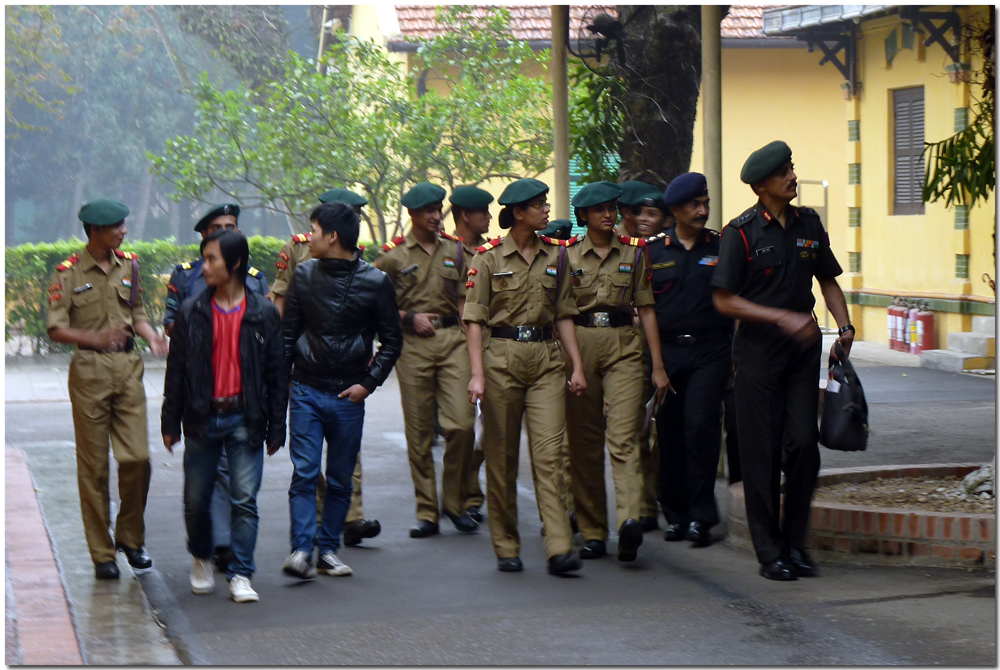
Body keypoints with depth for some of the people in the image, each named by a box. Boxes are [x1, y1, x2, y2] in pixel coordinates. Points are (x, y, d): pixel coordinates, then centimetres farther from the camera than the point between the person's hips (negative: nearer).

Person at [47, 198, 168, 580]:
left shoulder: (129, 265, 10)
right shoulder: (68, 273, -4)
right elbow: (56, 329, -7)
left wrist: (151, 337, -1)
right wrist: (96, 338, -22)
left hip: (128, 366, 4)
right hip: (89, 369, -3)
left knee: (136, 457, -5)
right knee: (93, 466, 1)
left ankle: (130, 538, 16)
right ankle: (102, 555, 9)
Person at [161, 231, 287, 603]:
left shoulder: (263, 314, 0)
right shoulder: (192, 313, 3)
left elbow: (277, 374, 4)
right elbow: (176, 370, 7)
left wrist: (276, 428, 2)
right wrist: (170, 422, 4)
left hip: (245, 420, -1)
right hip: (202, 419, 1)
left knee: (244, 500, -5)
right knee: (196, 500, 7)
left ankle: (240, 575, 2)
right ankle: (201, 559, 32)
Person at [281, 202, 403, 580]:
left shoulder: (375, 283, -2)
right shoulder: (305, 275, 5)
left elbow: (392, 341, 5)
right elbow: (288, 332, 12)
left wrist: (369, 383, -4)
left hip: (348, 396, -1)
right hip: (306, 391, 1)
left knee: (340, 479, 7)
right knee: (304, 472, -10)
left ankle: (328, 550, 16)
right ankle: (301, 549, -13)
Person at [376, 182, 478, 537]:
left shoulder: (455, 250, 11)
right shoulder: (392, 255, 3)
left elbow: (465, 301, 16)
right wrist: (409, 318, -8)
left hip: (453, 339, 1)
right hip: (413, 345, -1)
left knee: (462, 423, -10)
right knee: (419, 432, 2)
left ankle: (454, 501, 8)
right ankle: (426, 512, 10)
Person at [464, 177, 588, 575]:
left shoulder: (556, 256, 10)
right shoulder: (489, 258, -1)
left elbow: (564, 315, 14)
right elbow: (475, 319, -2)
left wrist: (577, 365, 6)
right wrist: (477, 373, -11)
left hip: (546, 359, 2)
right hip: (501, 357, -2)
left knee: (549, 453, -9)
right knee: (501, 457, 3)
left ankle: (559, 549, -14)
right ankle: (506, 549, 14)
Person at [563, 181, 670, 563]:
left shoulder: (634, 255, 10)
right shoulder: (569, 257, 9)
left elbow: (646, 310, 10)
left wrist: (658, 366, 5)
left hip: (623, 348, -1)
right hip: (580, 347, 1)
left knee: (624, 437, -17)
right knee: (584, 442, 2)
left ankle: (629, 521, -32)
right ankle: (593, 532, 10)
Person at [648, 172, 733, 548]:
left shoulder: (721, 248, 7)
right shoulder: (653, 252, 8)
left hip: (709, 351, -2)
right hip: (666, 351, 2)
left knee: (700, 426, -13)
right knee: (669, 432, 4)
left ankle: (700, 516, -7)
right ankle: (675, 515, 17)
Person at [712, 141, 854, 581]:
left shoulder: (808, 224, 9)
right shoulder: (741, 232, -7)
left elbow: (828, 281, 19)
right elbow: (724, 301, -10)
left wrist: (844, 325, 2)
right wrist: (783, 318, -16)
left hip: (803, 347, 4)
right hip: (758, 350, -4)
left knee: (804, 442, -3)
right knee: (762, 451, 0)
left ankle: (795, 541, 11)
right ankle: (770, 551, 7)